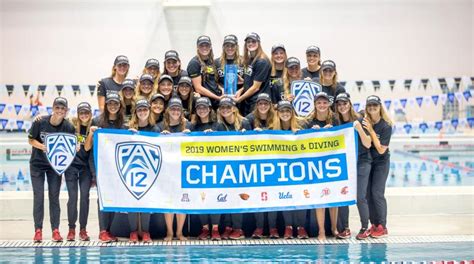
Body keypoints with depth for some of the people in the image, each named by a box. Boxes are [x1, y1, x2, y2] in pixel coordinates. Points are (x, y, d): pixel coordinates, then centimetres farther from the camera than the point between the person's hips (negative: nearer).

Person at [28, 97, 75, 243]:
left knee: (54, 196, 3)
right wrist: (42, 147, -25)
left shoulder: (69, 127, -13)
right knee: (38, 196, -1)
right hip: (37, 164, -1)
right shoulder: (40, 122, -17)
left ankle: (55, 230, 6)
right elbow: (31, 140, -7)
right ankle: (38, 230, 4)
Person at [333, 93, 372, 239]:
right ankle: (345, 229, 8)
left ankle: (364, 228, 8)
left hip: (361, 163, -3)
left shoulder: (359, 120, -5)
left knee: (360, 197, -6)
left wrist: (359, 129, -19)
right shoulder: (336, 123, 6)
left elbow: (368, 144, -7)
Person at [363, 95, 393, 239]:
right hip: (366, 161, 4)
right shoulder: (364, 121, -6)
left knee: (377, 193, -8)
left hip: (381, 162, -4)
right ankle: (374, 225, 13)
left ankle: (382, 227, 0)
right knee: (367, 193, 4)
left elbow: (381, 149, -18)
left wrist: (371, 131, -22)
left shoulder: (386, 126, -16)